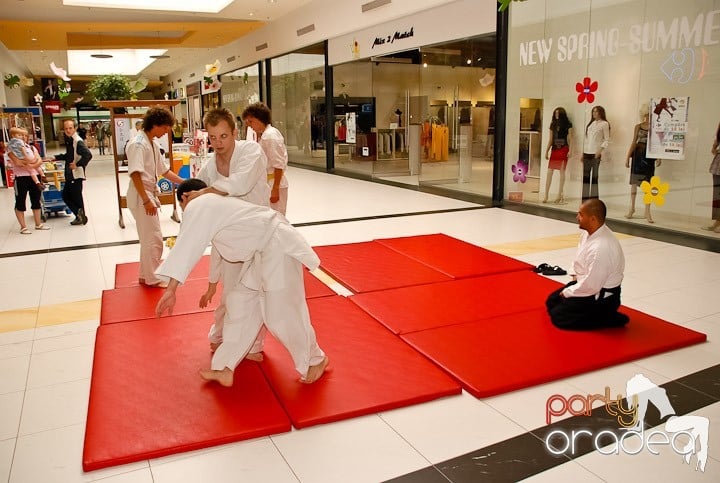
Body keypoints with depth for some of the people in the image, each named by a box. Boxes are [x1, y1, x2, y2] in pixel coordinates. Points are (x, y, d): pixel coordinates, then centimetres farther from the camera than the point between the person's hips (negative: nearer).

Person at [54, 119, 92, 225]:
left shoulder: (78, 142, -16)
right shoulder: (68, 140, 12)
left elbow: (88, 155, -29)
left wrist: (77, 165, -23)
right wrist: (56, 158, 21)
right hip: (69, 174, 9)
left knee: (76, 197, 0)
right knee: (65, 196, 13)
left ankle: (81, 217, 11)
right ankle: (79, 214, 18)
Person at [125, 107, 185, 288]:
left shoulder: (153, 145, 12)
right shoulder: (138, 144, -17)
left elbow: (164, 171, 18)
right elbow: (135, 174, -24)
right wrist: (146, 200, -25)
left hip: (150, 195, 10)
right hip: (141, 197, -10)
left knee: (149, 238, 18)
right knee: (154, 239, -4)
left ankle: (145, 275, 30)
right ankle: (152, 278, 9)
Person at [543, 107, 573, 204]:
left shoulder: (568, 124, 0)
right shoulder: (553, 124, 11)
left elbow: (570, 138, -2)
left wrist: (570, 151, -10)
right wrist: (547, 151, 11)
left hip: (563, 149, -4)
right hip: (554, 149, 4)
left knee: (562, 171, 0)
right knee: (549, 172, -2)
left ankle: (559, 195, 6)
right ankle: (546, 195, 0)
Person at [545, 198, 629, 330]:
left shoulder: (601, 248, -35)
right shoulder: (588, 232, -6)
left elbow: (591, 286, -28)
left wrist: (567, 292, -15)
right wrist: (576, 276, 4)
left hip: (602, 296, -9)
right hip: (585, 282, 9)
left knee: (558, 316, -10)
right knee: (552, 302, 15)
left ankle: (611, 318, -1)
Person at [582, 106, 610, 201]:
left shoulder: (604, 124, 0)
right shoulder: (590, 123, 18)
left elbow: (607, 140, -4)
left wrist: (600, 150, -16)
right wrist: (583, 153, 14)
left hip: (595, 154, -6)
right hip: (587, 153, 6)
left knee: (594, 176, -6)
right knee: (585, 176, 4)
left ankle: (594, 198, -3)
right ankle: (585, 198, 8)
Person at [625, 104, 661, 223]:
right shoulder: (638, 126, 5)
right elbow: (634, 142, 6)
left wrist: (659, 157, -12)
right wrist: (627, 157, 2)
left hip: (649, 156, -2)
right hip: (638, 155, 2)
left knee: (648, 184, -2)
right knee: (634, 182, 9)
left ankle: (647, 212, 3)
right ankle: (632, 208, 23)